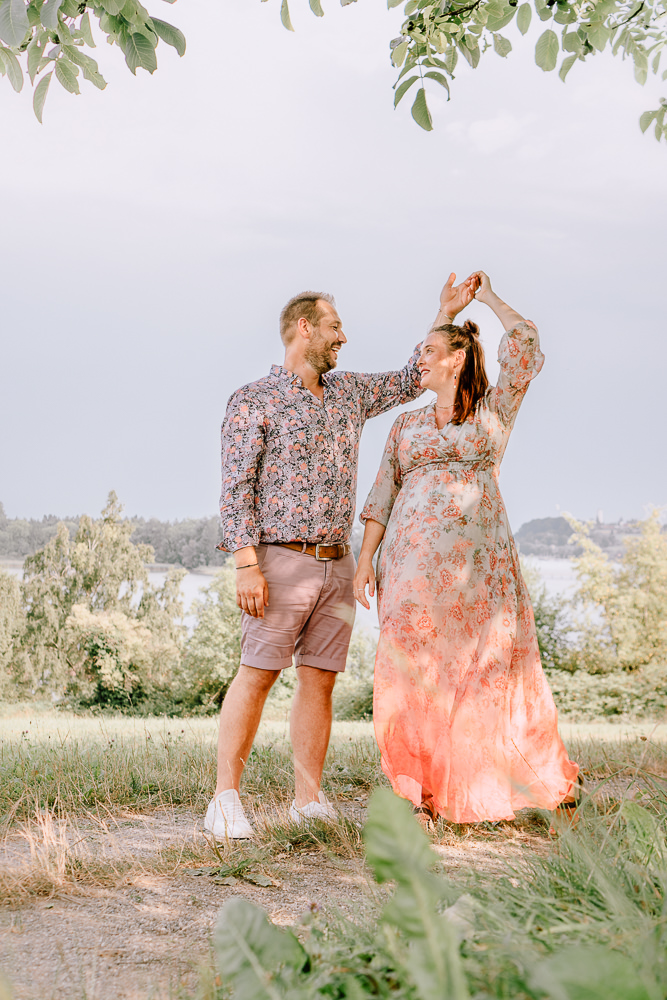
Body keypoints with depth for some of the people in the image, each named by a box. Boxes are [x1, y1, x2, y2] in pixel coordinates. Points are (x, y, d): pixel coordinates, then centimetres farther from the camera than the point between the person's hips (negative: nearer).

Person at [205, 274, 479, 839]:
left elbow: (410, 382, 28)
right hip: (282, 560, -6)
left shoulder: (348, 394, 17)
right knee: (256, 676, -8)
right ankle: (226, 802, -4)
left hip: (338, 564, 6)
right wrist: (246, 564, -17)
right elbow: (235, 488, -8)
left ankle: (309, 799, 11)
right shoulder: (254, 402, -3)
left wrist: (445, 316, 22)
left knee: (319, 681, 6)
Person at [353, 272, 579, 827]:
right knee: (417, 670, -6)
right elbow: (383, 497, 13)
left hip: (479, 558, -2)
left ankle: (549, 778, 14)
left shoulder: (494, 411, 11)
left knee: (493, 667, -3)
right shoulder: (407, 425, 19)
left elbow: (526, 349, -1)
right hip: (414, 561, 2)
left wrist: (490, 298, 12)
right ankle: (423, 795, -3)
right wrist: (366, 558, 1)